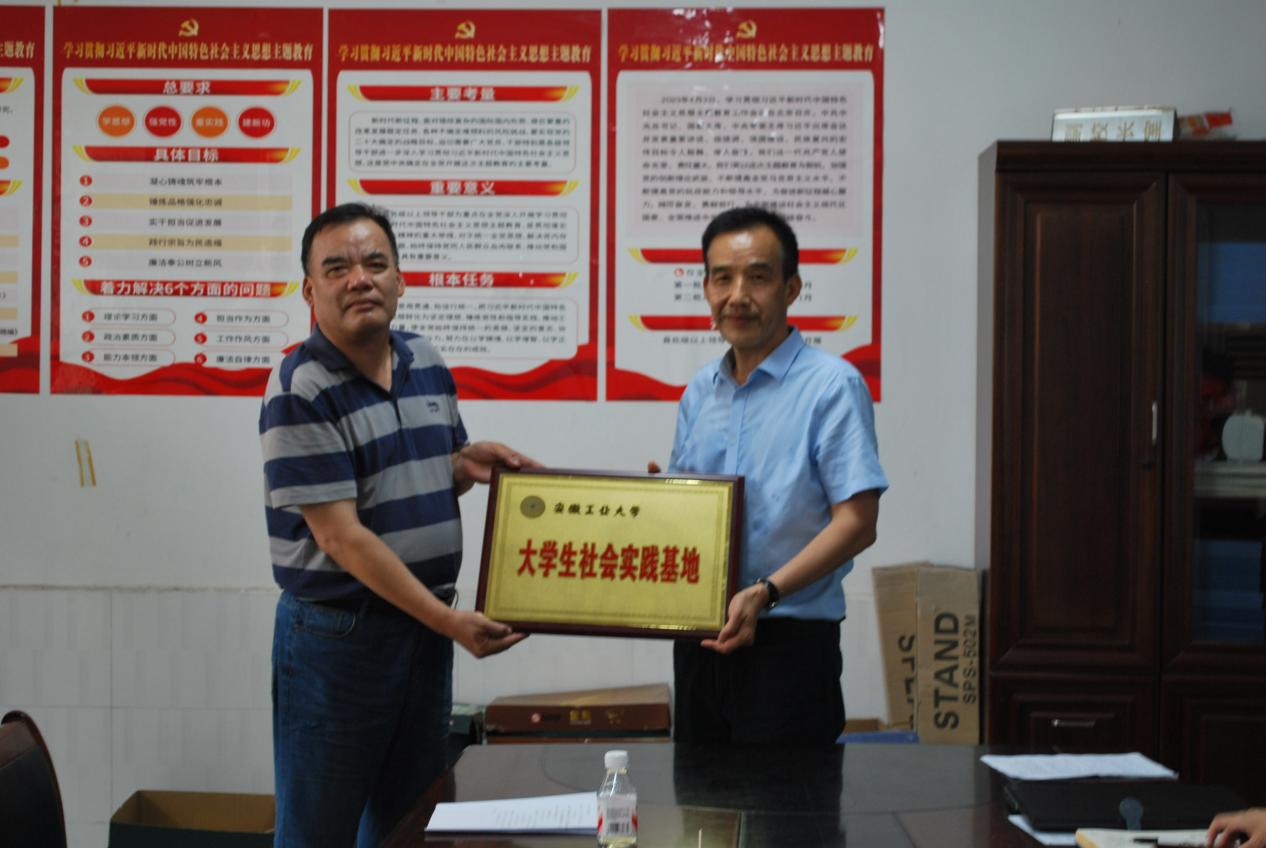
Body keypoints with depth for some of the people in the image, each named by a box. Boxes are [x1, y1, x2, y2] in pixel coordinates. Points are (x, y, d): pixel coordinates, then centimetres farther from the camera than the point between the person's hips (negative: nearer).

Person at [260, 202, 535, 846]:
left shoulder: (427, 363, 6)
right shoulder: (299, 392, -15)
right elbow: (341, 536, -19)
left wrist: (468, 462, -4)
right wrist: (449, 620, -21)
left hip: (425, 626, 6)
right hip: (335, 636, -6)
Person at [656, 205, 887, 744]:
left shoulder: (832, 386, -9)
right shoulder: (699, 392, 12)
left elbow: (857, 523, -15)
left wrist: (765, 592, -24)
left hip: (789, 640, -6)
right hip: (698, 639, 6)